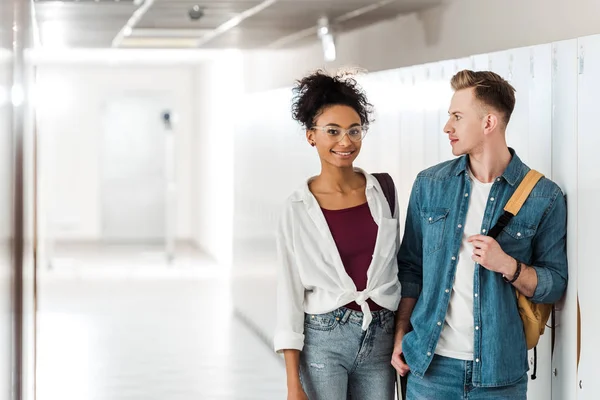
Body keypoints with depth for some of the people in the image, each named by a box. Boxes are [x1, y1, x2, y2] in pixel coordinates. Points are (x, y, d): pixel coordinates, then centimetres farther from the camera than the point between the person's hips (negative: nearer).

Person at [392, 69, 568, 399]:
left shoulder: (544, 197, -4)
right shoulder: (429, 185, 4)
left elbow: (556, 284, -1)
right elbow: (410, 267, 10)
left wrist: (508, 266, -18)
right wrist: (401, 335, 4)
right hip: (429, 361, 2)